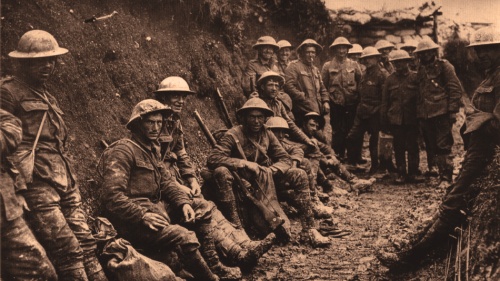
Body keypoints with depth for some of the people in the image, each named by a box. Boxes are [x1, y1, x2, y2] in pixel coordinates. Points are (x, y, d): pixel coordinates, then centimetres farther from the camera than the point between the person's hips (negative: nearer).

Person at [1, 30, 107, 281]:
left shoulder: (47, 98, 24)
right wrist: (20, 187, -15)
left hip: (65, 184, 8)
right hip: (36, 184, -8)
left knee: (86, 246, 2)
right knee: (68, 250, -13)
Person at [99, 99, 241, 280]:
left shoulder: (152, 149, 16)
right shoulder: (122, 151, -13)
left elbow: (166, 182, 13)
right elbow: (112, 196, -22)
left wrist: (184, 203, -4)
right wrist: (143, 216, -28)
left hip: (155, 207, 10)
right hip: (134, 219, -10)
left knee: (202, 207, 11)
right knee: (185, 237, -28)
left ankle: (213, 265, 10)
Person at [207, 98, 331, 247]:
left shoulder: (267, 134, 2)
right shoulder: (233, 135, -13)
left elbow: (285, 159, 2)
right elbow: (212, 159, -25)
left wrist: (271, 169, -21)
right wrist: (245, 164, -31)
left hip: (264, 180, 5)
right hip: (242, 183, -5)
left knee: (299, 175, -9)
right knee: (221, 172, -35)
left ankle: (308, 230, -10)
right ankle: (236, 227, -38)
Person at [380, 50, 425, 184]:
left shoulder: (415, 78, 0)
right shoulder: (390, 80, 6)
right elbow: (385, 102, 8)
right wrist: (384, 121, 4)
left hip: (412, 119, -2)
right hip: (395, 120, 2)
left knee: (413, 146, 4)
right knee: (398, 148, 6)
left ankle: (413, 172, 14)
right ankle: (401, 173, 15)